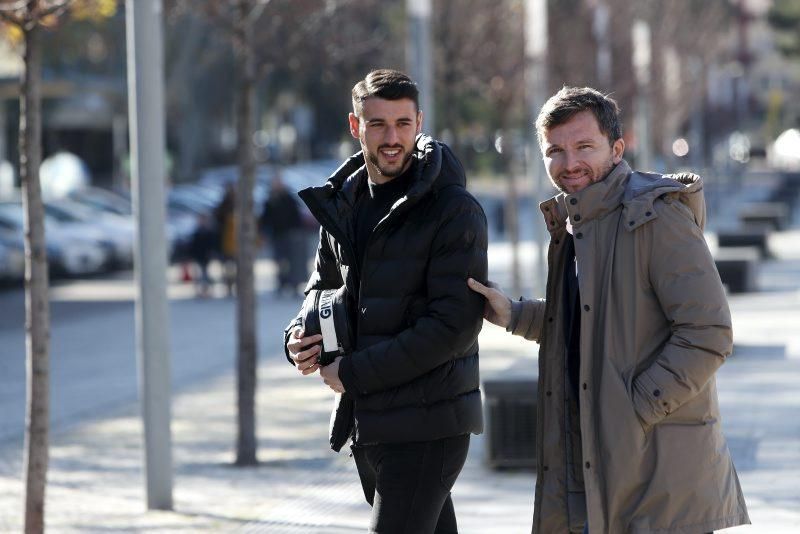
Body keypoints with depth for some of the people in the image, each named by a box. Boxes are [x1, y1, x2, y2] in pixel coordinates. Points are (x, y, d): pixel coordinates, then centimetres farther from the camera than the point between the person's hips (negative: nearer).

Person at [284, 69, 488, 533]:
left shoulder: (454, 210, -11)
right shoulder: (342, 207, 11)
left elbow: (456, 325, -18)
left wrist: (354, 372, -16)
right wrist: (301, 340, -1)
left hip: (427, 424, -7)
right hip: (370, 423, 7)